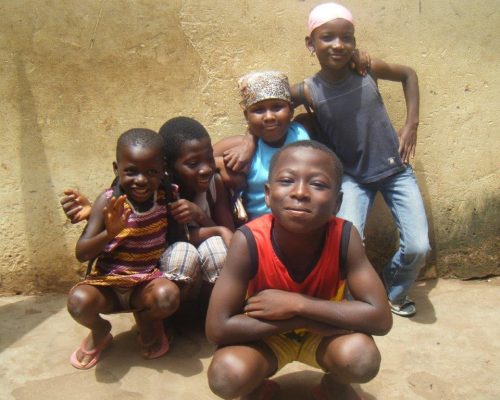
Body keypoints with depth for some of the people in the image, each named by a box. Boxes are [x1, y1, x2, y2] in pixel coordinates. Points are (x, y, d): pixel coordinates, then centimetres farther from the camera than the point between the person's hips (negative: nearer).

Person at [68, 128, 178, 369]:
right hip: (108, 282, 0)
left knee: (168, 295, -32)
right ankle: (100, 331, 10)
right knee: (79, 301, -30)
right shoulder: (109, 202, -11)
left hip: (148, 281, 0)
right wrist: (109, 233, -31)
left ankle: (146, 320, 8)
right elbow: (81, 254, -14)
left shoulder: (166, 197, -6)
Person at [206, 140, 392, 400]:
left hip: (323, 335, 1)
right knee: (226, 375, -29)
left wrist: (297, 304, -33)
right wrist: (305, 319, -30)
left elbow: (380, 318, -28)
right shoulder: (249, 241, -30)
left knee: (362, 357, -30)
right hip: (265, 336, 0)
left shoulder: (344, 237, -26)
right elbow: (218, 328, -30)